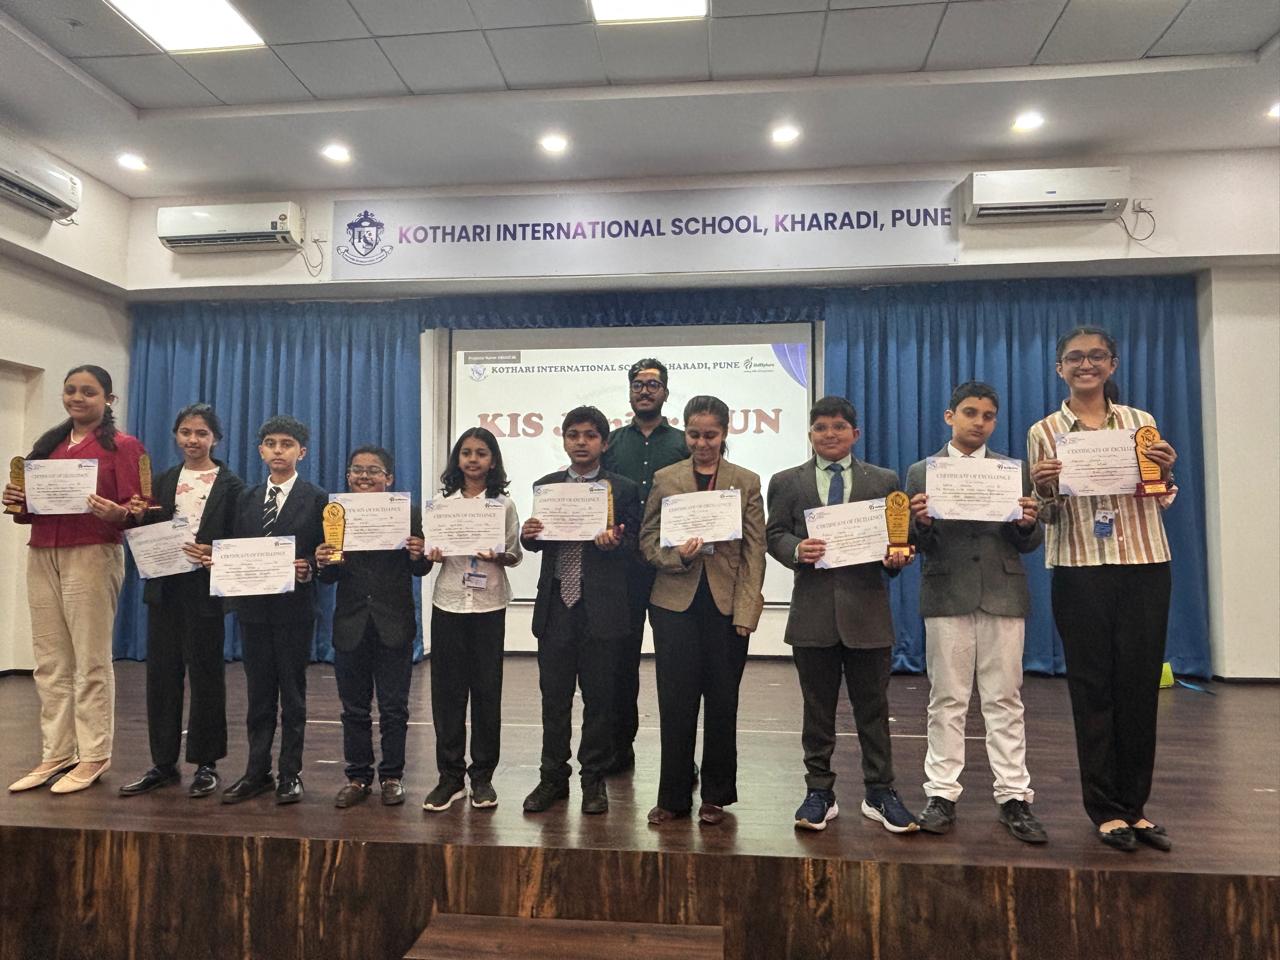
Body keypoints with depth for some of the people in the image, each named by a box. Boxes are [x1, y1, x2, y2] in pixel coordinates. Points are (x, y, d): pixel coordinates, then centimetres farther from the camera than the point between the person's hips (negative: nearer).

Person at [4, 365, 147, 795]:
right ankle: (56, 755, 17)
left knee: (91, 661, 0)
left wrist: (113, 512, -29)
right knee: (50, 663, 8)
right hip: (41, 557, 6)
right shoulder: (49, 444, 16)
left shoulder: (122, 446, -2)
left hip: (92, 557, -6)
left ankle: (93, 757, 9)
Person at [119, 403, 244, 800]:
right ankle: (163, 764, 21)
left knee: (205, 674, 4)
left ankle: (206, 764, 15)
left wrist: (213, 554, -24)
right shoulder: (163, 481, 12)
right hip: (164, 588, 5)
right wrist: (139, 517, -8)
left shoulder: (230, 485, -2)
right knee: (161, 674, 9)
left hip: (205, 589, -4)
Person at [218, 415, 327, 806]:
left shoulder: (316, 499, -2)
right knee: (259, 691, 11)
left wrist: (307, 569, -22)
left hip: (295, 607, -4)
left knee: (292, 692, 5)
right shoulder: (248, 499, 12)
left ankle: (290, 774, 15)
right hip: (254, 606, 4)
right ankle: (257, 771, 22)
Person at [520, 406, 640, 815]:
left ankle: (594, 780, 22)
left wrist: (614, 542, -22)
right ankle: (553, 777, 23)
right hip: (556, 605, 3)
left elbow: (635, 545, -1)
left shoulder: (623, 490, 2)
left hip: (599, 608, -2)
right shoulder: (545, 487, 10)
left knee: (598, 698, 7)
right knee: (554, 696, 9)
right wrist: (528, 534, -10)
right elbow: (536, 543, 12)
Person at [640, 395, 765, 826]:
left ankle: (716, 795, 24)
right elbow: (647, 538, 6)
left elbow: (754, 551, 1)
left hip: (727, 605, 0)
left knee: (722, 702, 9)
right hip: (675, 602, 0)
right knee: (675, 702, 4)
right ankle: (673, 797, 18)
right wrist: (675, 556, -15)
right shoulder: (664, 479, 6)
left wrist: (746, 609, -7)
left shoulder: (747, 482, 5)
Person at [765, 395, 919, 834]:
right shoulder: (787, 482, 8)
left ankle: (880, 793, 21)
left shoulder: (884, 481, 9)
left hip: (867, 608, 0)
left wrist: (896, 558, -13)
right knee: (817, 708, 9)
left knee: (872, 706, 8)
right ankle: (819, 793, 21)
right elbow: (774, 534, 4)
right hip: (812, 611, 0)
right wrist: (796, 550, -17)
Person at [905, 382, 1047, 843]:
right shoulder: (921, 472, 7)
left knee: (1005, 699, 5)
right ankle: (942, 793, 13)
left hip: (1003, 595, 1)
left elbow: (1030, 544, 8)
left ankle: (1014, 796, 14)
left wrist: (1027, 523, -14)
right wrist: (922, 523, -18)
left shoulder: (1015, 471, 10)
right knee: (947, 700, 5)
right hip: (946, 596, -1)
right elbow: (914, 543, 3)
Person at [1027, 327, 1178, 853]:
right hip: (1080, 573, -2)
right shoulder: (1044, 432, 3)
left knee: (1140, 686, 7)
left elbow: (1159, 503, 12)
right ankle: (1106, 808, 17)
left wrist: (1166, 473, -9)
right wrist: (1046, 491, -16)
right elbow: (1045, 516, 5)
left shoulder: (1141, 423, 7)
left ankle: (1134, 805, 23)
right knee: (1093, 689, 5)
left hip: (1145, 569, 2)